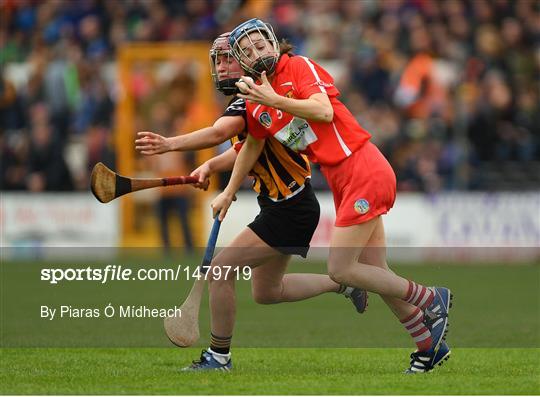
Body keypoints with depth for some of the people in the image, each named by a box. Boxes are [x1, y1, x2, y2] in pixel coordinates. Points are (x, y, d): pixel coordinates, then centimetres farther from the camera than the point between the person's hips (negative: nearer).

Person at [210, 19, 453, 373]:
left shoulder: (299, 66, -8)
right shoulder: (255, 102, 13)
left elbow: (323, 110, -24)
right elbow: (252, 145, 29)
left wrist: (274, 100, -28)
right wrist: (229, 192, 32)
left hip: (364, 172, -8)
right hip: (343, 184, 8)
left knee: (340, 269, -11)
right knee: (376, 274, 9)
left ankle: (431, 299, 2)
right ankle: (430, 347, 21)